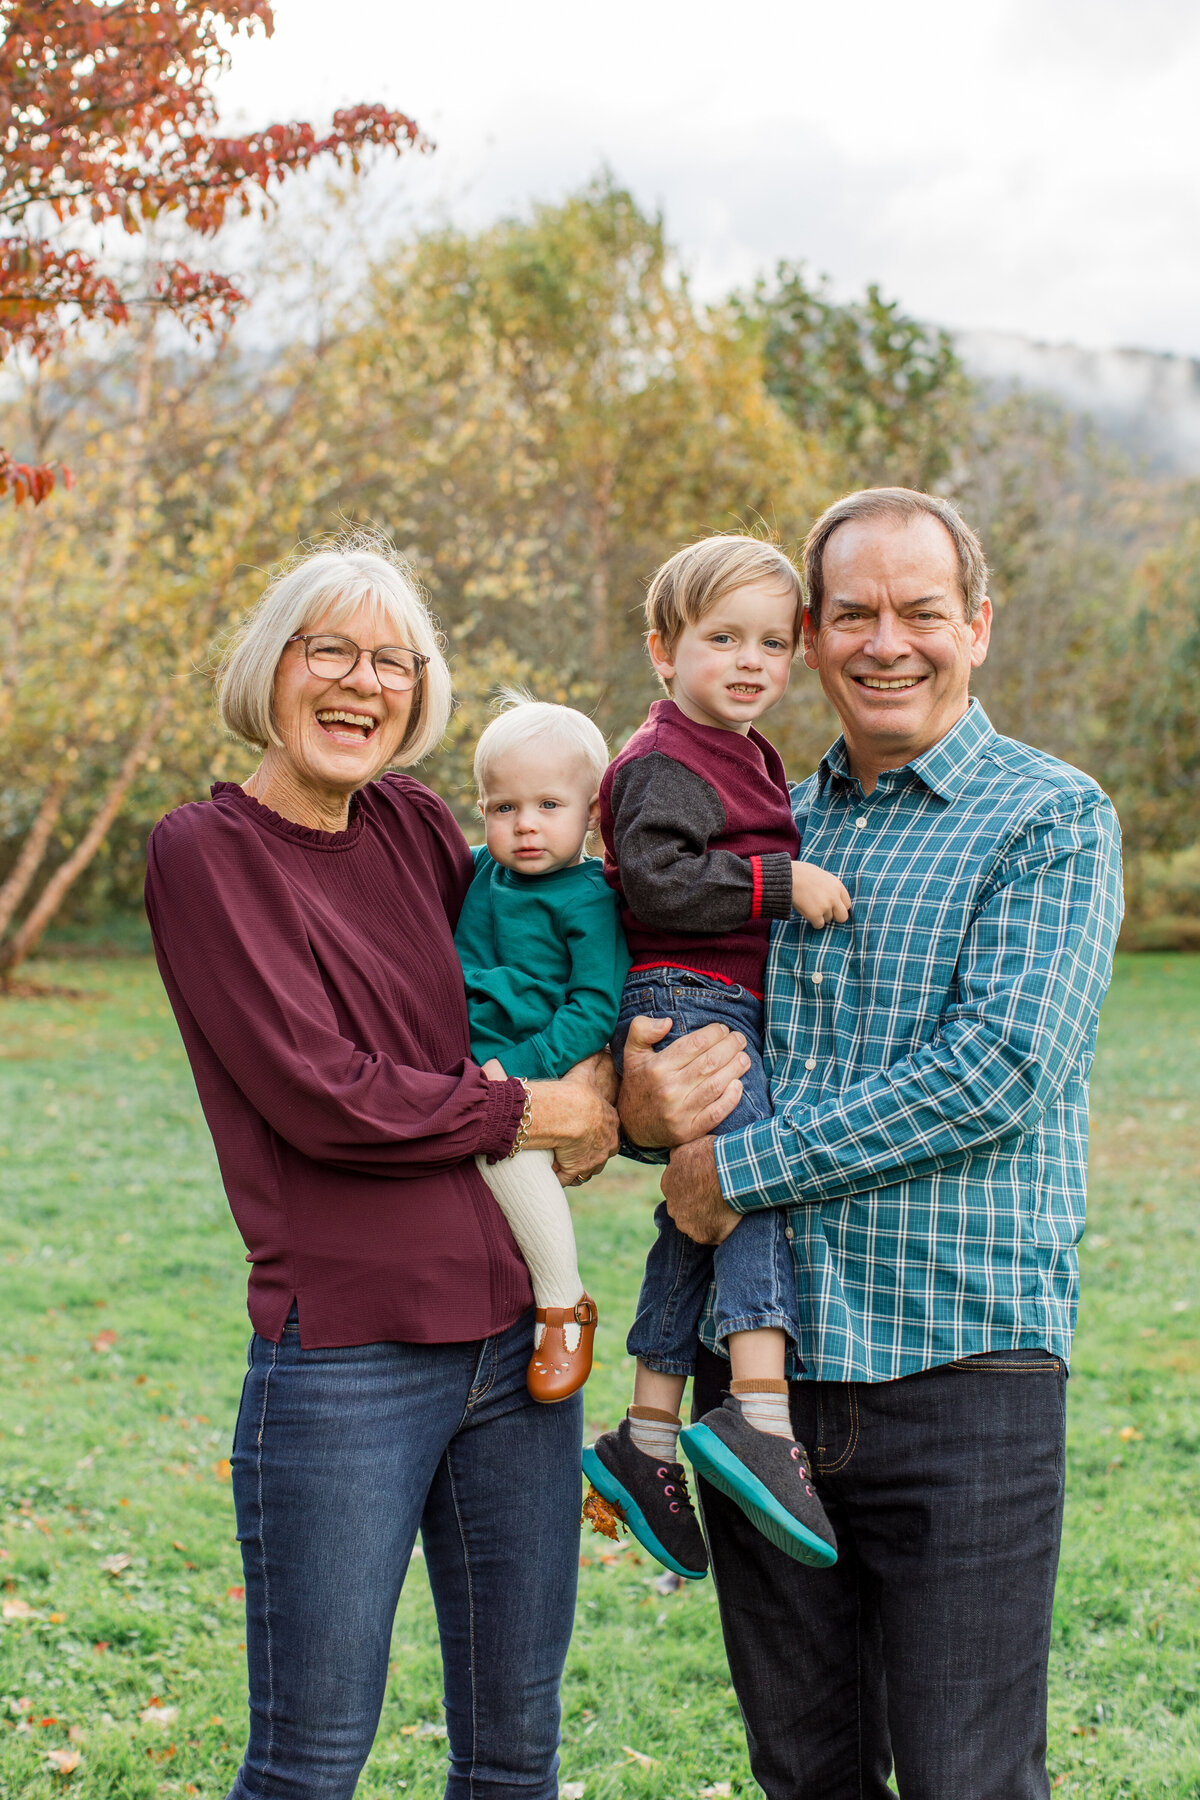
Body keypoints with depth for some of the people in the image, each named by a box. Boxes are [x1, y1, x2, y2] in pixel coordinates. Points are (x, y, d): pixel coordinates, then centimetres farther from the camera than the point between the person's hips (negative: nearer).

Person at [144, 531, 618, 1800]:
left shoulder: (412, 826, 9)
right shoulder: (202, 852, -8)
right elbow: (318, 1096, -15)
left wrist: (597, 1072, 2)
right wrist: (529, 1113, -4)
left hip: (515, 1336, 6)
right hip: (344, 1353, -6)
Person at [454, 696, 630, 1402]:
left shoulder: (589, 898, -7)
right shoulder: (480, 870, 14)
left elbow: (597, 1006, -13)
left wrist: (518, 1069, -20)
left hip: (546, 1062, -8)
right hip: (467, 1064, 8)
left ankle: (565, 1305, -17)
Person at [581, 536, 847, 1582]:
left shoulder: (749, 762, 22)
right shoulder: (663, 764, -9)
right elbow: (654, 879, -21)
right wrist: (780, 883, -22)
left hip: (735, 1011, 10)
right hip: (686, 1003, -10)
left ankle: (648, 1438, 12)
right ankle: (759, 1415, -27)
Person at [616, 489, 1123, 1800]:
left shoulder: (1051, 820, -4)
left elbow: (995, 1074, -16)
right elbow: (662, 1013, 18)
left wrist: (737, 1168, -14)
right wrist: (643, 1103, -7)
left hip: (959, 1374, -5)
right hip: (756, 1358, 5)